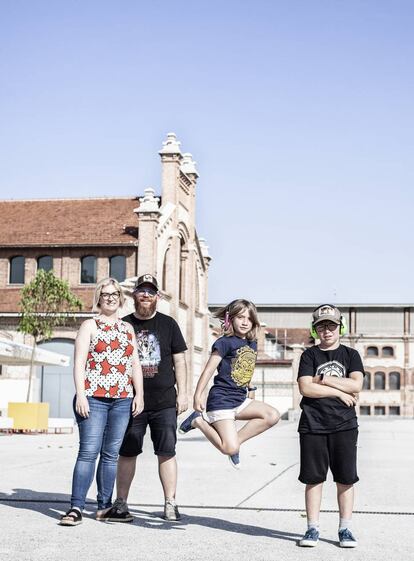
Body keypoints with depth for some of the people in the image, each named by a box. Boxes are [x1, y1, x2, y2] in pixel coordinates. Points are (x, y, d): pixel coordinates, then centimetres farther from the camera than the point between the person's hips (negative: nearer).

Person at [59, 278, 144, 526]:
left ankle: (104, 506, 12)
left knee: (111, 454, 6)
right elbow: (79, 362, -2)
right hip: (94, 398, -4)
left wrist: (139, 394, 6)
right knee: (88, 452, -10)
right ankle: (76, 508, -10)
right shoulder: (90, 326, 5)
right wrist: (81, 394, -12)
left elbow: (135, 364, 16)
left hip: (123, 399, 4)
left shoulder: (128, 329, 18)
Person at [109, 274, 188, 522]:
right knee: (127, 453, 5)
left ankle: (170, 503, 5)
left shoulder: (168, 324, 8)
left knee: (167, 452, -1)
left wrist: (183, 393, 1)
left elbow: (179, 361, 8)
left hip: (164, 403, 0)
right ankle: (121, 503, 13)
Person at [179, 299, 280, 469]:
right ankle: (199, 420, 5)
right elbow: (209, 369, -10)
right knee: (230, 449, -17)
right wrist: (198, 395, -13)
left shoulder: (252, 344, 12)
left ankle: (235, 440, -4)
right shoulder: (225, 342, -9)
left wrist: (249, 391, 22)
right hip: (221, 400, -7)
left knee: (273, 416, -14)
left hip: (241, 400, 7)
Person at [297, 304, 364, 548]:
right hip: (313, 425, 0)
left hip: (344, 425, 0)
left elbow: (356, 385, -7)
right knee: (313, 478, 3)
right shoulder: (309, 355, 7)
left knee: (345, 479, 3)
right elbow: (305, 388, -7)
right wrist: (340, 392, -8)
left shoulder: (350, 355, 8)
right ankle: (313, 528, 10)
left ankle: (345, 529, 11)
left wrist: (324, 379, -7)